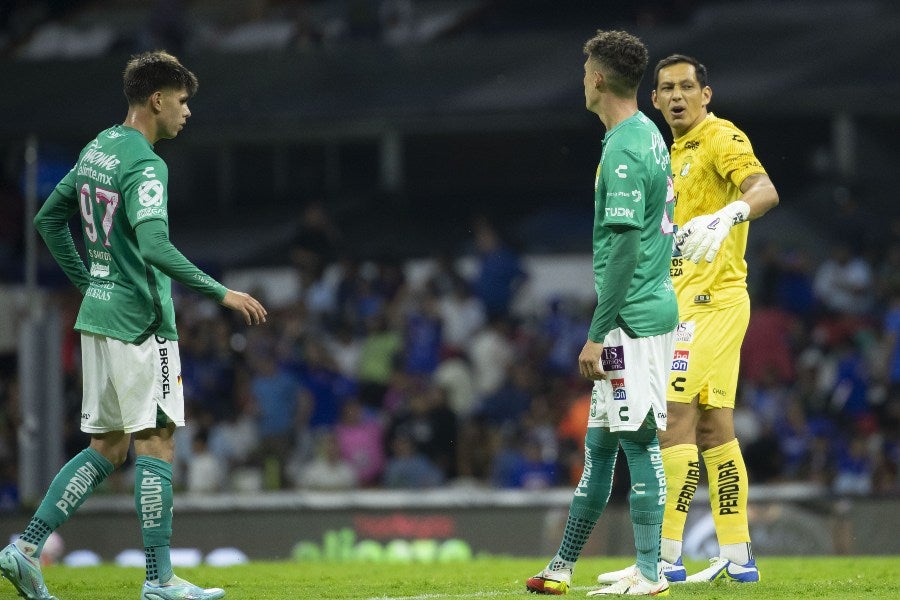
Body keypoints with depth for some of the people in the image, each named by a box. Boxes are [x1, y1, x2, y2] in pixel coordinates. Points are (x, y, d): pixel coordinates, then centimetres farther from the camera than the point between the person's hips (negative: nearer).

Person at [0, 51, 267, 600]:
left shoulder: (97, 150, 12)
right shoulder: (145, 165, -16)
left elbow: (49, 218, 22)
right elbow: (155, 247, -28)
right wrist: (221, 293, -24)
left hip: (99, 314, 9)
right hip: (140, 322, -9)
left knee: (108, 447, 12)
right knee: (156, 441, -3)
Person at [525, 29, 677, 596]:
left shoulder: (624, 151, -17)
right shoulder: (649, 135, 14)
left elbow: (625, 248, -21)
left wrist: (598, 333, -19)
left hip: (632, 317, -10)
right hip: (654, 309, 10)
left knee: (639, 442, -6)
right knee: (600, 441, 14)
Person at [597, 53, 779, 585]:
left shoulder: (721, 138, -10)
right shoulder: (679, 151, 19)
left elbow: (765, 190, -29)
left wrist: (728, 215, -48)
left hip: (709, 300, -10)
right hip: (689, 300, 10)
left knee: (674, 418, -14)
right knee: (712, 429, 9)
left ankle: (666, 558, -15)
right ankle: (737, 558, 10)